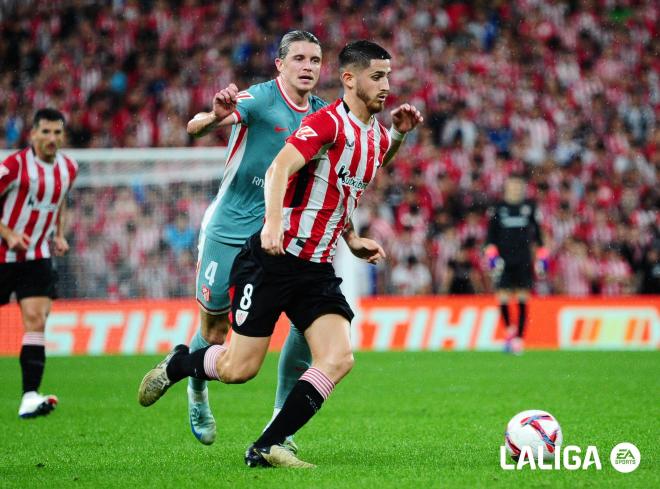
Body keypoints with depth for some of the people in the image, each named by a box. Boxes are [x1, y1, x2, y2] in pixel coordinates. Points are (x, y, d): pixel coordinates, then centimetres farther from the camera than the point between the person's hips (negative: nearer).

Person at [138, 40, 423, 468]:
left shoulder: (378, 137, 10)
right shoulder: (327, 122, -15)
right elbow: (280, 169, -30)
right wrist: (273, 223, -44)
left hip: (318, 270, 7)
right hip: (274, 258, -7)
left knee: (339, 359, -14)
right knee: (239, 369, -5)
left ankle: (267, 448, -8)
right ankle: (177, 364, 29)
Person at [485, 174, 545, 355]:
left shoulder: (529, 207, 7)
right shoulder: (498, 208, 4)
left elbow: (536, 232, 14)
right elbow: (491, 235, 6)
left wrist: (542, 257, 11)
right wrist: (492, 255, -5)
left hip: (524, 260, 1)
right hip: (504, 259, -1)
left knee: (523, 299, -5)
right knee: (503, 297, -7)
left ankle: (519, 337, 0)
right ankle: (509, 329, 17)